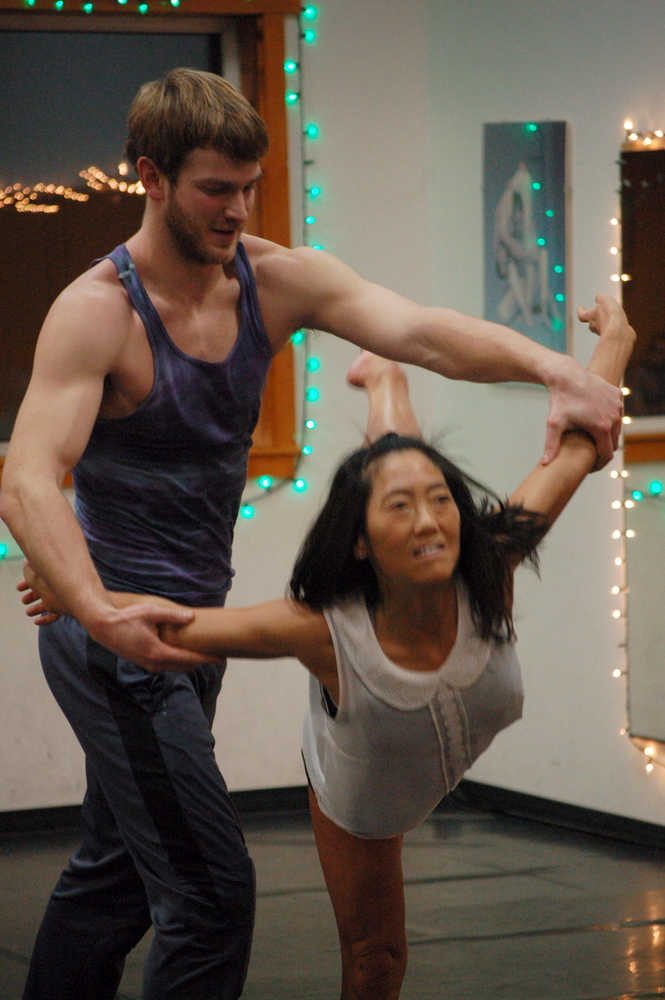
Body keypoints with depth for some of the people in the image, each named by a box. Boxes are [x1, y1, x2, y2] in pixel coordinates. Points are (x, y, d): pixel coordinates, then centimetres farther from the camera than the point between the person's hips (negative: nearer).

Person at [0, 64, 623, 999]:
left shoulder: (276, 280, -1)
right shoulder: (96, 311, -19)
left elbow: (417, 330, -15)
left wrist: (553, 368, -33)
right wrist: (102, 615, -46)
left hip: (192, 619, 8)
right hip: (120, 628, -8)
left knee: (116, 869, 21)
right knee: (210, 886, -12)